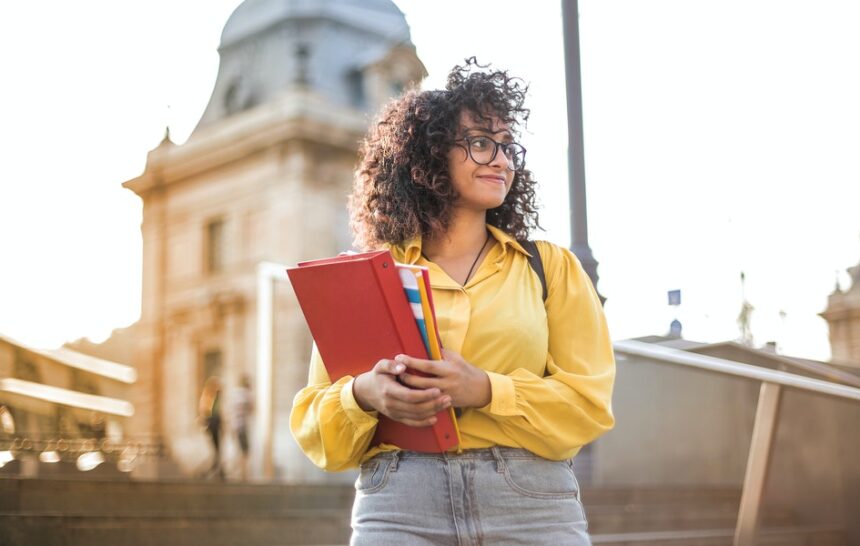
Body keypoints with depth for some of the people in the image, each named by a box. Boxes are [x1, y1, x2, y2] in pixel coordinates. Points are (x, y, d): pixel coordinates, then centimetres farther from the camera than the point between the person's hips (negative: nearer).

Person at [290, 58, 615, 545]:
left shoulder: (551, 266, 11)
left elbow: (589, 401, 1)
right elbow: (313, 425, 8)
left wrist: (484, 391, -14)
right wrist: (363, 395, -13)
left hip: (533, 505, 0)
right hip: (398, 506, 0)